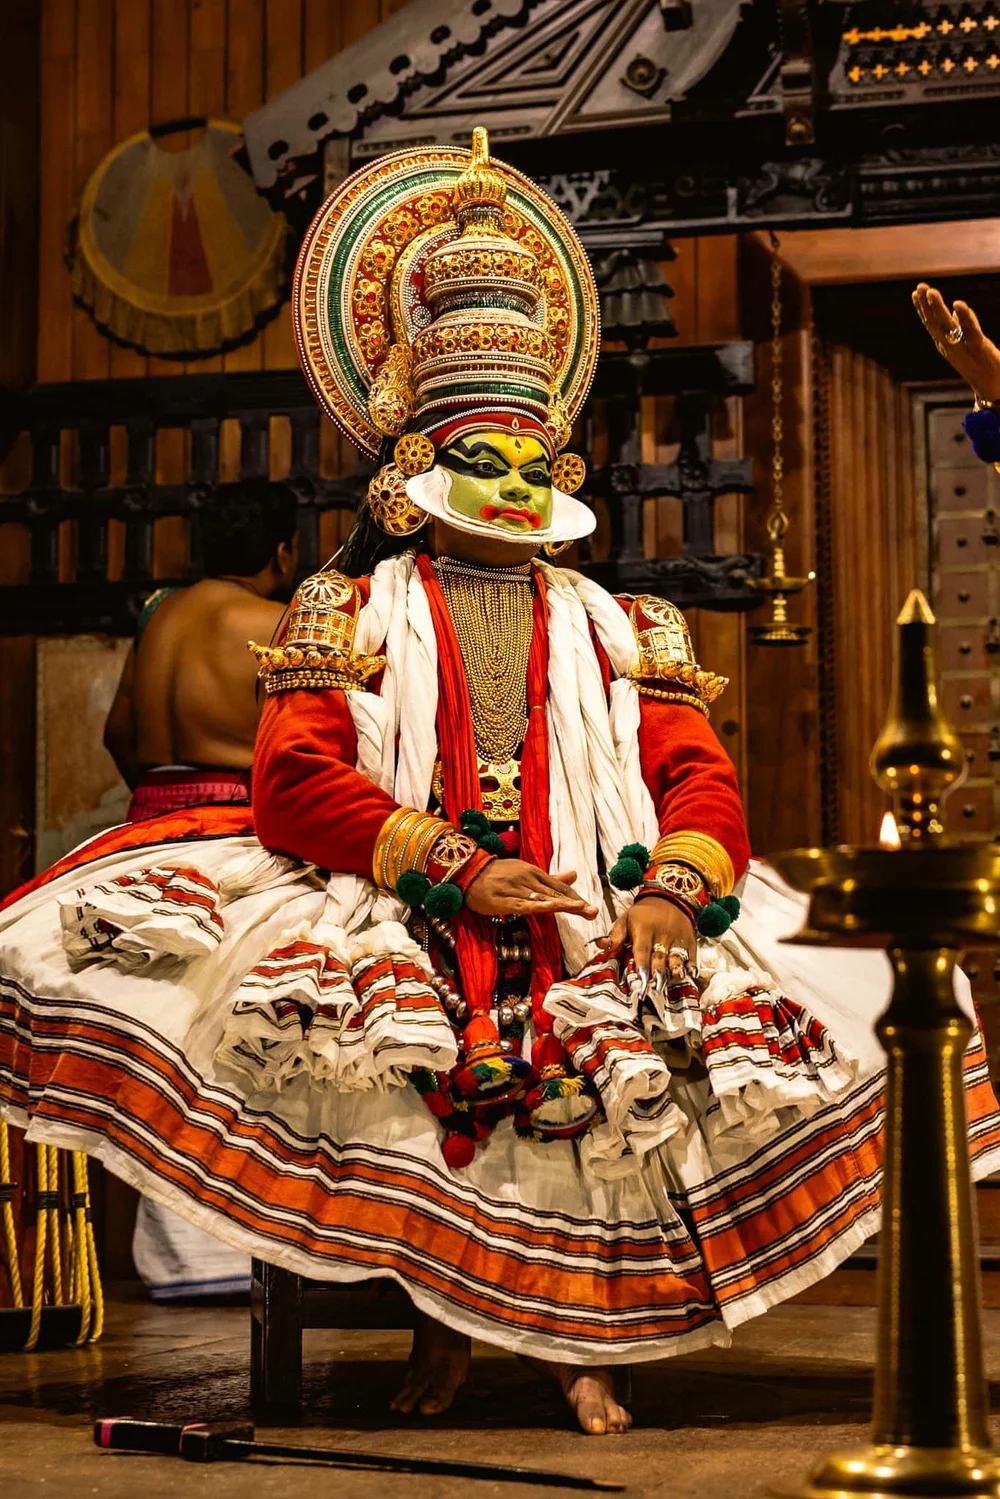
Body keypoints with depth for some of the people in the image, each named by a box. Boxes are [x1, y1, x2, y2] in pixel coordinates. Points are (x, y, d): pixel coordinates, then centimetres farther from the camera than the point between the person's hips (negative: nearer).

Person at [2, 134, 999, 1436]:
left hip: (592, 924, 2)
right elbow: (295, 785, 0)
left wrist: (677, 884, -11)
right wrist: (455, 865, -12)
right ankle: (439, 1313, -8)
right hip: (396, 918, -1)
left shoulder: (618, 630, 22)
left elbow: (701, 779, 11)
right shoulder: (350, 609, 14)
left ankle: (578, 1328, -5)